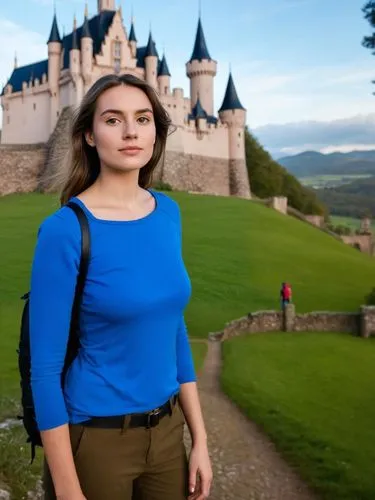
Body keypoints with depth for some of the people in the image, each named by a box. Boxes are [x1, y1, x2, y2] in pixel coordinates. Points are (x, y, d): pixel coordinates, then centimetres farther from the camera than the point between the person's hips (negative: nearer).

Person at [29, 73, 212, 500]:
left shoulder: (168, 213, -1)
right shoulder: (65, 230, -18)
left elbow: (174, 329, 6)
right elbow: (45, 367, -16)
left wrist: (199, 438, 6)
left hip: (167, 429, 5)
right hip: (95, 438, -5)